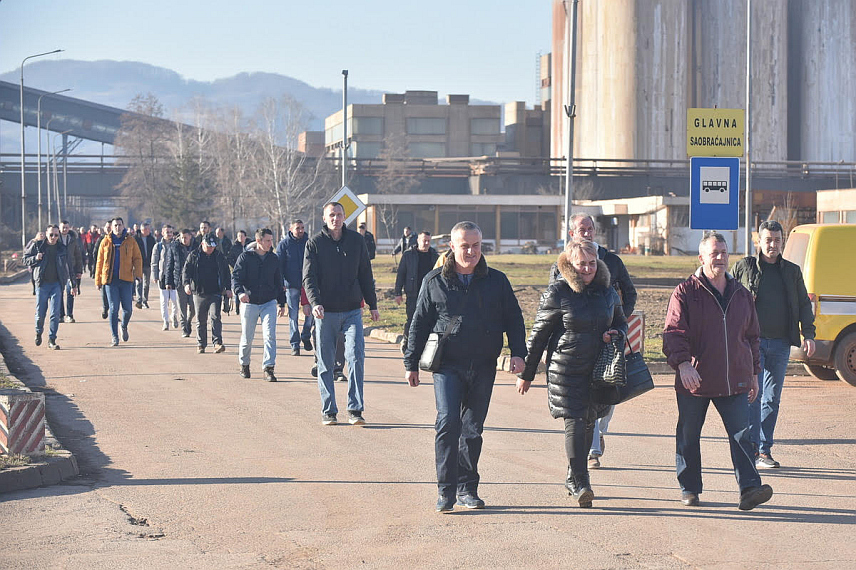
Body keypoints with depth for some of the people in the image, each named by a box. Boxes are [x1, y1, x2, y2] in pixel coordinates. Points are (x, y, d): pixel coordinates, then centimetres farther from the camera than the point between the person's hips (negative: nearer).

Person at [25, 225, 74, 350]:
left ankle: (52, 340, -1)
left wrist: (73, 284, 13)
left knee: (55, 313, -7)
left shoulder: (62, 248, 7)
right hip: (42, 284, -1)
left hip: (56, 284, 1)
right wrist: (35, 258, -12)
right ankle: (38, 333, 31)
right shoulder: (37, 245, 3)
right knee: (40, 313, 3)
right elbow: (25, 260, 9)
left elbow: (68, 267, 14)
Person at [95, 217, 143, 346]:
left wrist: (138, 272, -11)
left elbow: (137, 258, 6)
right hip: (110, 279, 0)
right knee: (113, 309, -2)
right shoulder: (105, 242, 5)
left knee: (128, 309, 3)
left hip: (126, 279, 0)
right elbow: (100, 262, 9)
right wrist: (98, 280, 7)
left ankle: (124, 327, 33)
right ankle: (115, 337, 6)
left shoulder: (130, 241, 5)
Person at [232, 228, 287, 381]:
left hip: (269, 302, 2)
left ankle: (268, 368, -10)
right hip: (250, 303, -2)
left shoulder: (274, 259, 9)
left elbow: (278, 281, 18)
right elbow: (236, 276, -10)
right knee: (247, 338, 7)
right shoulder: (245, 257, -2)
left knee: (270, 336, -12)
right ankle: (244, 364, 30)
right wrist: (239, 291, -30)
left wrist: (282, 303, 18)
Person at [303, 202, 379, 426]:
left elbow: (365, 275, 14)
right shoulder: (315, 243, -1)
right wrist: (315, 302, -22)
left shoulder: (356, 241, 6)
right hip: (325, 312, -1)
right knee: (325, 364, 4)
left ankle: (355, 409, -5)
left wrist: (373, 305, 14)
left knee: (356, 357, -10)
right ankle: (328, 411, 13)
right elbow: (309, 277, -7)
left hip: (352, 311, 1)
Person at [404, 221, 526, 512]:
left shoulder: (497, 281, 7)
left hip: (483, 367, 2)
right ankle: (446, 490, -11)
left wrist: (518, 353, -2)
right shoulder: (434, 282, 4)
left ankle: (467, 488, 18)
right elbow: (419, 323, 9)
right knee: (448, 422, -15)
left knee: (473, 429, 8)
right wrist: (411, 363, 8)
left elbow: (514, 319, 12)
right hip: (448, 365, -2)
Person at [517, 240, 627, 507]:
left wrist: (617, 334, -1)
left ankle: (573, 478, 27)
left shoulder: (607, 292, 9)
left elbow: (621, 323, 25)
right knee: (574, 422, -12)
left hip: (598, 369, 5)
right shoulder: (557, 293, -5)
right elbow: (538, 334, 0)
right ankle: (579, 483, -11)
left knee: (588, 423, 11)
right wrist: (526, 373, 1)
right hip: (565, 369, -5)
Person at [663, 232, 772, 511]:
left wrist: (754, 374, 20)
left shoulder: (741, 294, 12)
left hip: (734, 382, 3)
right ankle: (689, 489, 21)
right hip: (694, 380, -3)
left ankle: (749, 488, -13)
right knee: (688, 436, 8)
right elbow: (673, 332, -10)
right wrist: (682, 363, -25)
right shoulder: (685, 292, -2)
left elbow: (751, 337, 21)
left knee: (741, 435, -8)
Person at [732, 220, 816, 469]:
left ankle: (764, 449, 12)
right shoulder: (744, 267, 5)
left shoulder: (792, 271, 14)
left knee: (772, 398, 6)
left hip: (780, 343, 4)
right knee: (753, 393, -15)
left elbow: (804, 304, 16)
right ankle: (752, 447, -14)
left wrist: (808, 334, 2)